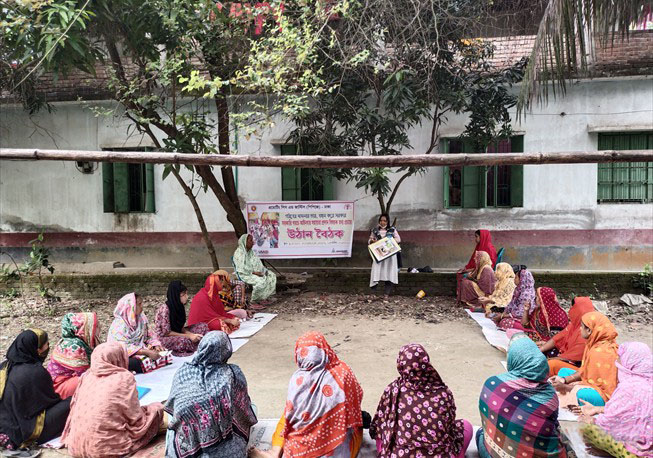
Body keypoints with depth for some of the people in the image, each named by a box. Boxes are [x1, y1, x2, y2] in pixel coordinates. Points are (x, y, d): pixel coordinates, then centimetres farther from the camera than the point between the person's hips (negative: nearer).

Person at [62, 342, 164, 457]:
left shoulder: (87, 375, 4)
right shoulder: (124, 377, -12)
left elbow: (74, 405, 13)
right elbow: (136, 418, -7)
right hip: (106, 448, -6)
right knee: (156, 408, 7)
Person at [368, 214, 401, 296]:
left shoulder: (392, 230, 6)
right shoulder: (375, 230, 9)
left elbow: (398, 240, 4)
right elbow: (369, 241, 12)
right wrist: (372, 241, -12)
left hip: (390, 254, -1)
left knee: (389, 273, -4)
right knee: (377, 270, -11)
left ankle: (387, 293, -2)